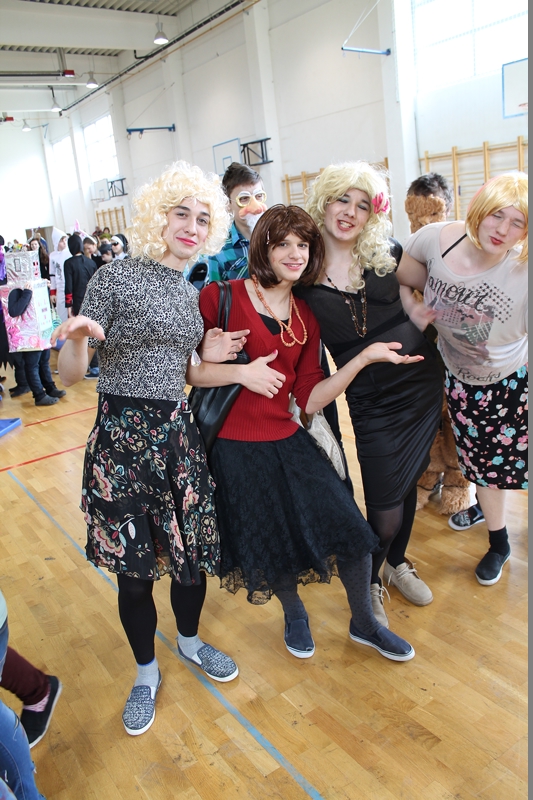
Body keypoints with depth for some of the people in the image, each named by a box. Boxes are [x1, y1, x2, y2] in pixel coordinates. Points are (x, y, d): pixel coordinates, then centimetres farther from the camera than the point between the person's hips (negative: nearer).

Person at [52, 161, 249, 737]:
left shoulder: (192, 293, 11)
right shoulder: (117, 276, -9)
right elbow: (70, 374, -10)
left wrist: (208, 357, 3)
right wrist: (76, 337, -30)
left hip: (178, 431, 6)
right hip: (123, 436, -5)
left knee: (194, 549, 13)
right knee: (134, 567, 8)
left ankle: (190, 642, 43)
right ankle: (147, 673, 33)